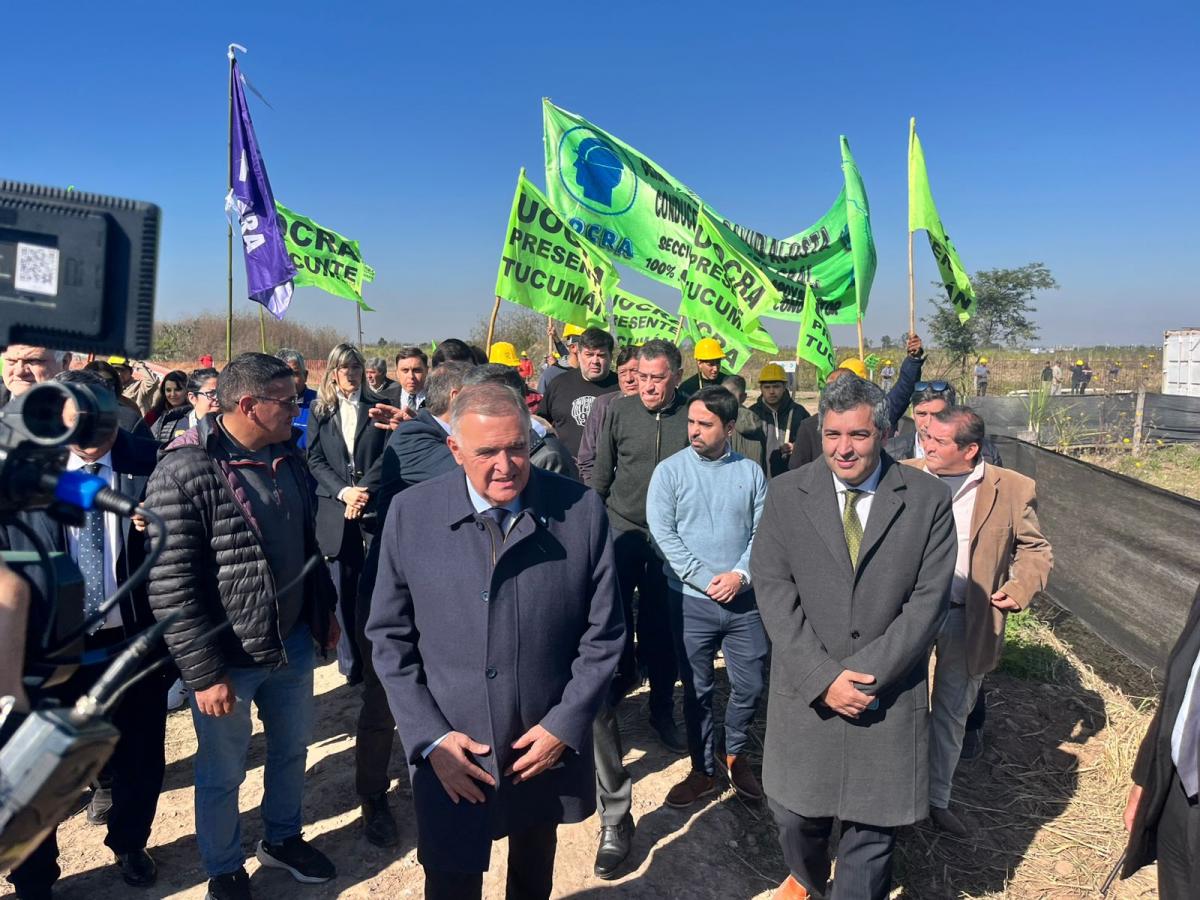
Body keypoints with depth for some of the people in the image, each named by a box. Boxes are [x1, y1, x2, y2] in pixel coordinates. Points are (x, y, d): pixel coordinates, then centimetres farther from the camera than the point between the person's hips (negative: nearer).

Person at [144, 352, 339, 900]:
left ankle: (282, 838, 47)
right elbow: (170, 588, -20)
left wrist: (323, 612, 16)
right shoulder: (184, 473, -21)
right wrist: (205, 674, -19)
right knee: (223, 773, 14)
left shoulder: (287, 459, 2)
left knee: (292, 749, 23)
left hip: (293, 643, 7)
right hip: (228, 659, -6)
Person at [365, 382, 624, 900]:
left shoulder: (581, 511, -11)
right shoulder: (412, 514, -10)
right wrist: (429, 737, -9)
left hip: (551, 745, 1)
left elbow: (603, 633, -5)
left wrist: (565, 725, -9)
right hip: (451, 755, -1)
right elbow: (389, 636, -3)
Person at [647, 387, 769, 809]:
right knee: (696, 690, 10)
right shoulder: (670, 471, -4)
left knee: (750, 686, 10)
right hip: (691, 600, -1)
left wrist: (740, 574, -14)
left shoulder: (751, 472, 2)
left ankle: (736, 754, 36)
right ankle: (703, 769, 28)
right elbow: (663, 534, -9)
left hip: (744, 599, 2)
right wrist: (707, 580, -14)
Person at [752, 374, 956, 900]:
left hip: (888, 695, -1)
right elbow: (773, 589, -7)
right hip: (806, 692, 1)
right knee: (794, 813, 16)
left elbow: (928, 600, -8)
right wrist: (822, 677, -14)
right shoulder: (787, 494, -3)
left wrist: (868, 677, -15)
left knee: (872, 827, 8)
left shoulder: (928, 500, -5)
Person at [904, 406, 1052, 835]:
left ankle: (937, 799, 36)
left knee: (952, 712, 17)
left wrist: (1021, 586, -13)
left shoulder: (1012, 489, -8)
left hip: (968, 620, 0)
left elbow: (1035, 548, 4)